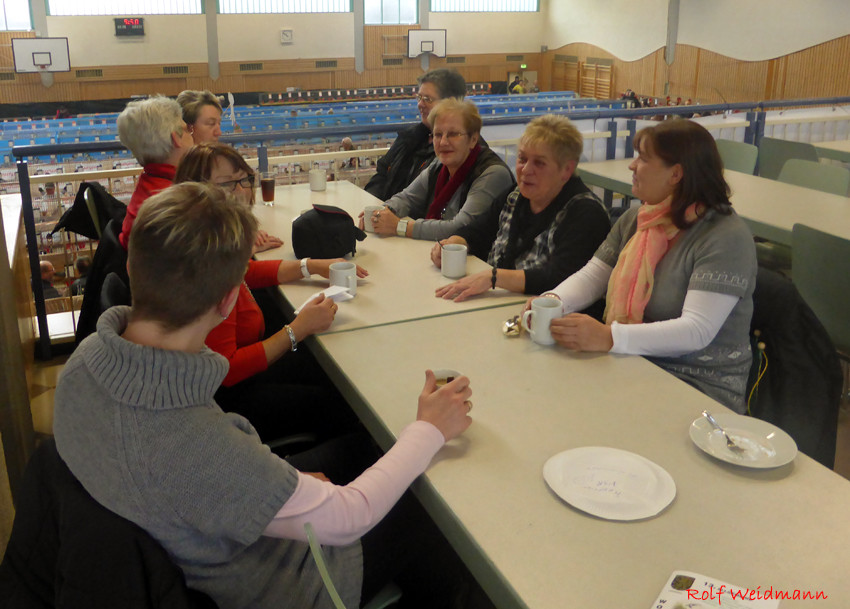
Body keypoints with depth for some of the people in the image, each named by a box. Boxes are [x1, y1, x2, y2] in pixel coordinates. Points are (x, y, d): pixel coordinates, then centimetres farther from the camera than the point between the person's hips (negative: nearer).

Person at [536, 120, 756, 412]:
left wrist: (608, 337, -34)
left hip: (701, 387, -6)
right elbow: (591, 275, 8)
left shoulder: (727, 237, -15)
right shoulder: (635, 219, 8)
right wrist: (553, 301, -14)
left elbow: (697, 330, -24)